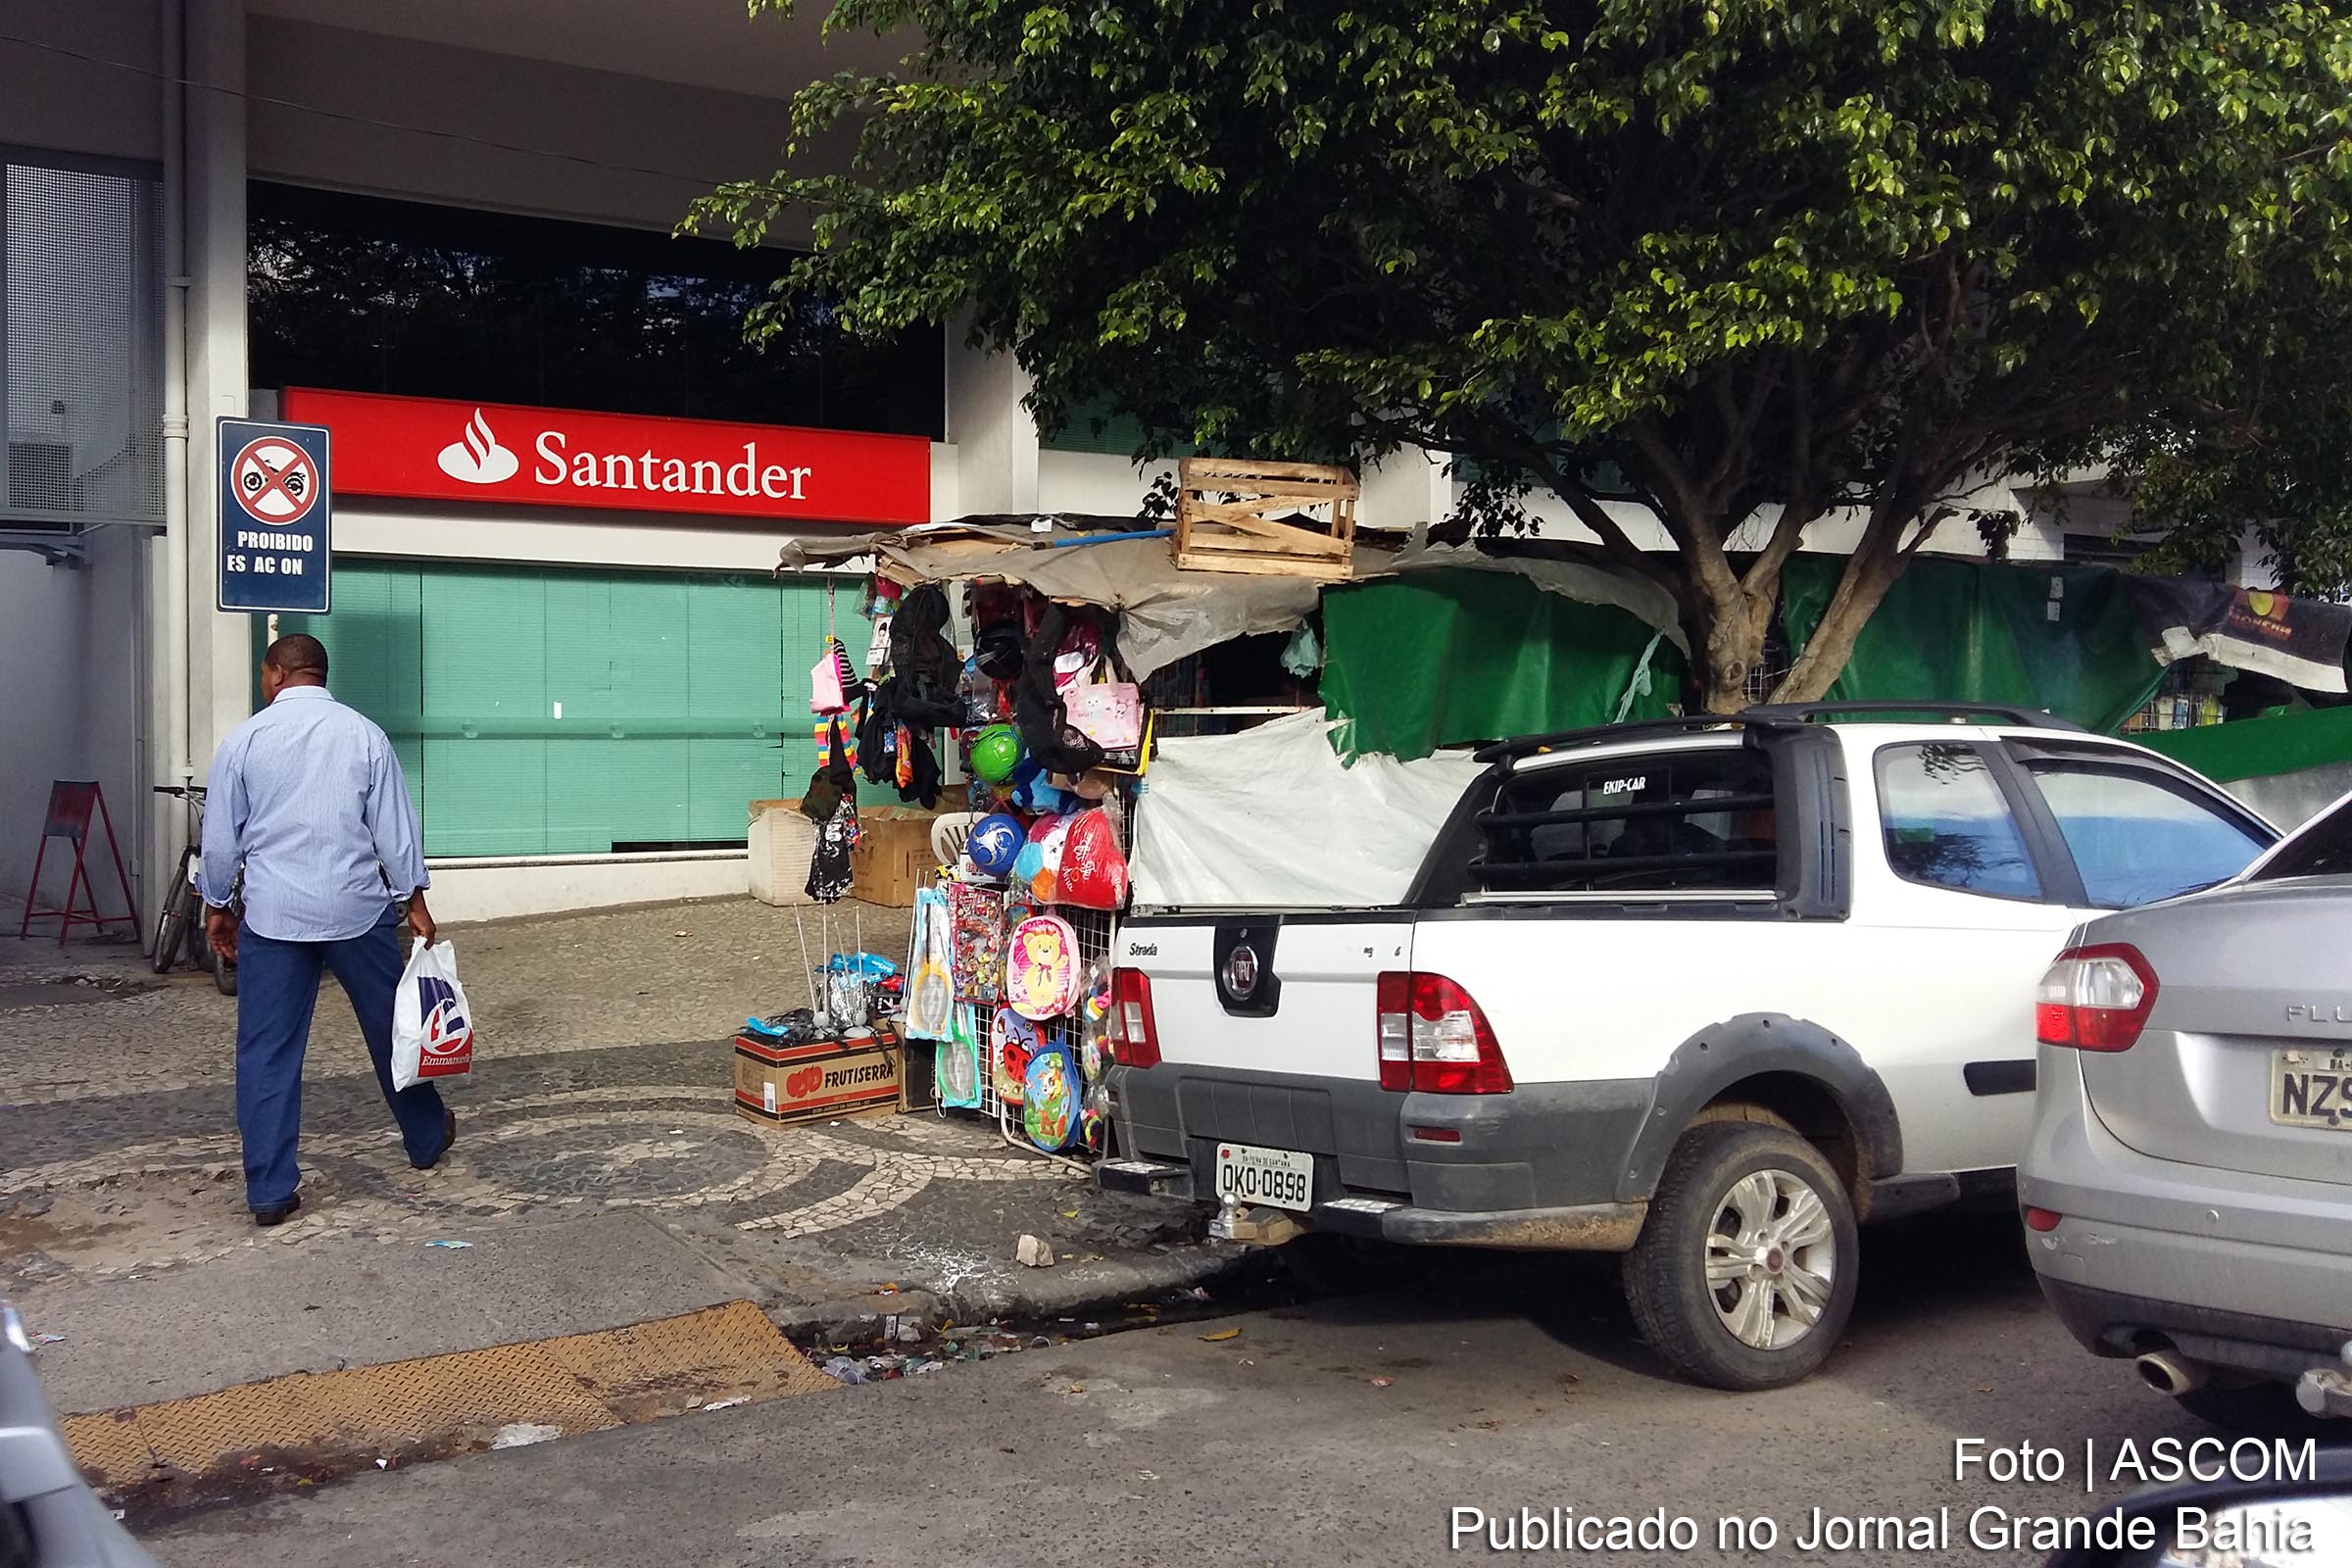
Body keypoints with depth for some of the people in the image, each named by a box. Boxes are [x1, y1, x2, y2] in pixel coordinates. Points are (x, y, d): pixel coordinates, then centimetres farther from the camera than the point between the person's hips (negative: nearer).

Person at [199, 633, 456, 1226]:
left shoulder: (244, 739, -1)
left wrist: (216, 905, 18)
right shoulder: (364, 734, -2)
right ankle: (427, 1139, 33)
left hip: (273, 915, 0)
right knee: (391, 1027, 16)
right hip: (357, 910, 1)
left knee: (267, 1052, 4)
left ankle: (270, 1192, 4)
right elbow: (395, 828, 0)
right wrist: (414, 900, 9)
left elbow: (220, 836, 4)